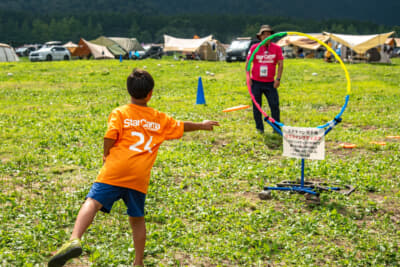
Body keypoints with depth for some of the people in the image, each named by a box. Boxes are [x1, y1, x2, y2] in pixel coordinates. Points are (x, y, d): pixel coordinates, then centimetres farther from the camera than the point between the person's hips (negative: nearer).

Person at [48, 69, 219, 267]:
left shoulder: (119, 113, 7)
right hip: (140, 176, 3)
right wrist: (202, 125, 48)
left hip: (115, 171, -3)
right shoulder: (160, 119, 17)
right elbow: (182, 126, 30)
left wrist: (106, 156, 11)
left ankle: (74, 240, -36)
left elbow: (110, 136, -8)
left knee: (92, 203, -13)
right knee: (137, 218, 16)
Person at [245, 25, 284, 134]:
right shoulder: (254, 48, 0)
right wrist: (248, 78, -4)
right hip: (256, 82, 0)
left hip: (270, 83, 0)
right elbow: (248, 63, 4)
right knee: (257, 106, 5)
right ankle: (259, 128, 17)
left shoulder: (276, 48, 2)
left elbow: (280, 64, 3)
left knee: (275, 105, -5)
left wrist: (278, 79, -6)